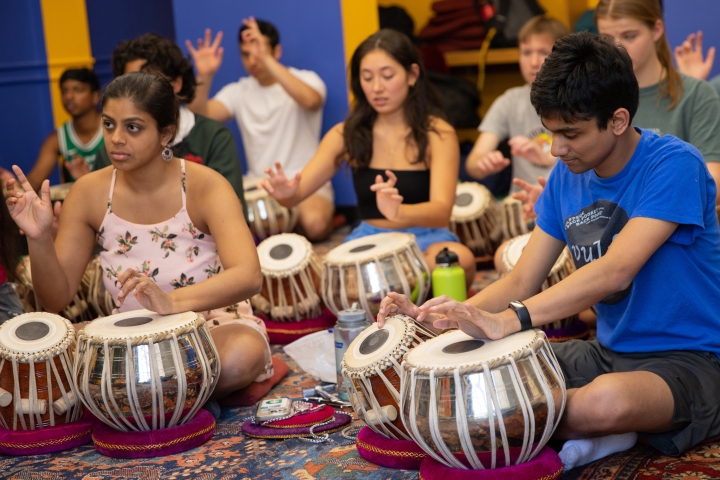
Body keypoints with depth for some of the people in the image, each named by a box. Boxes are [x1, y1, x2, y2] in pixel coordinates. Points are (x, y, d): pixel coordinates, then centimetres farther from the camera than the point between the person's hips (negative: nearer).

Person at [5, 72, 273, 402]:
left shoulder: (205, 186, -16)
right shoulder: (89, 193, -6)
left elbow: (249, 276, -33)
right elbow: (55, 299, -4)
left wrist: (173, 302, -50)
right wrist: (39, 238, -23)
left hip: (214, 324, -2)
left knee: (241, 356, -36)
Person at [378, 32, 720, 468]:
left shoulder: (674, 165, -18)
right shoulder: (568, 175, 4)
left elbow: (615, 272, -31)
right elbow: (523, 281, 3)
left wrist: (506, 321, -41)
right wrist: (433, 317, -14)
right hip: (609, 350, 7)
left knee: (608, 401, -40)